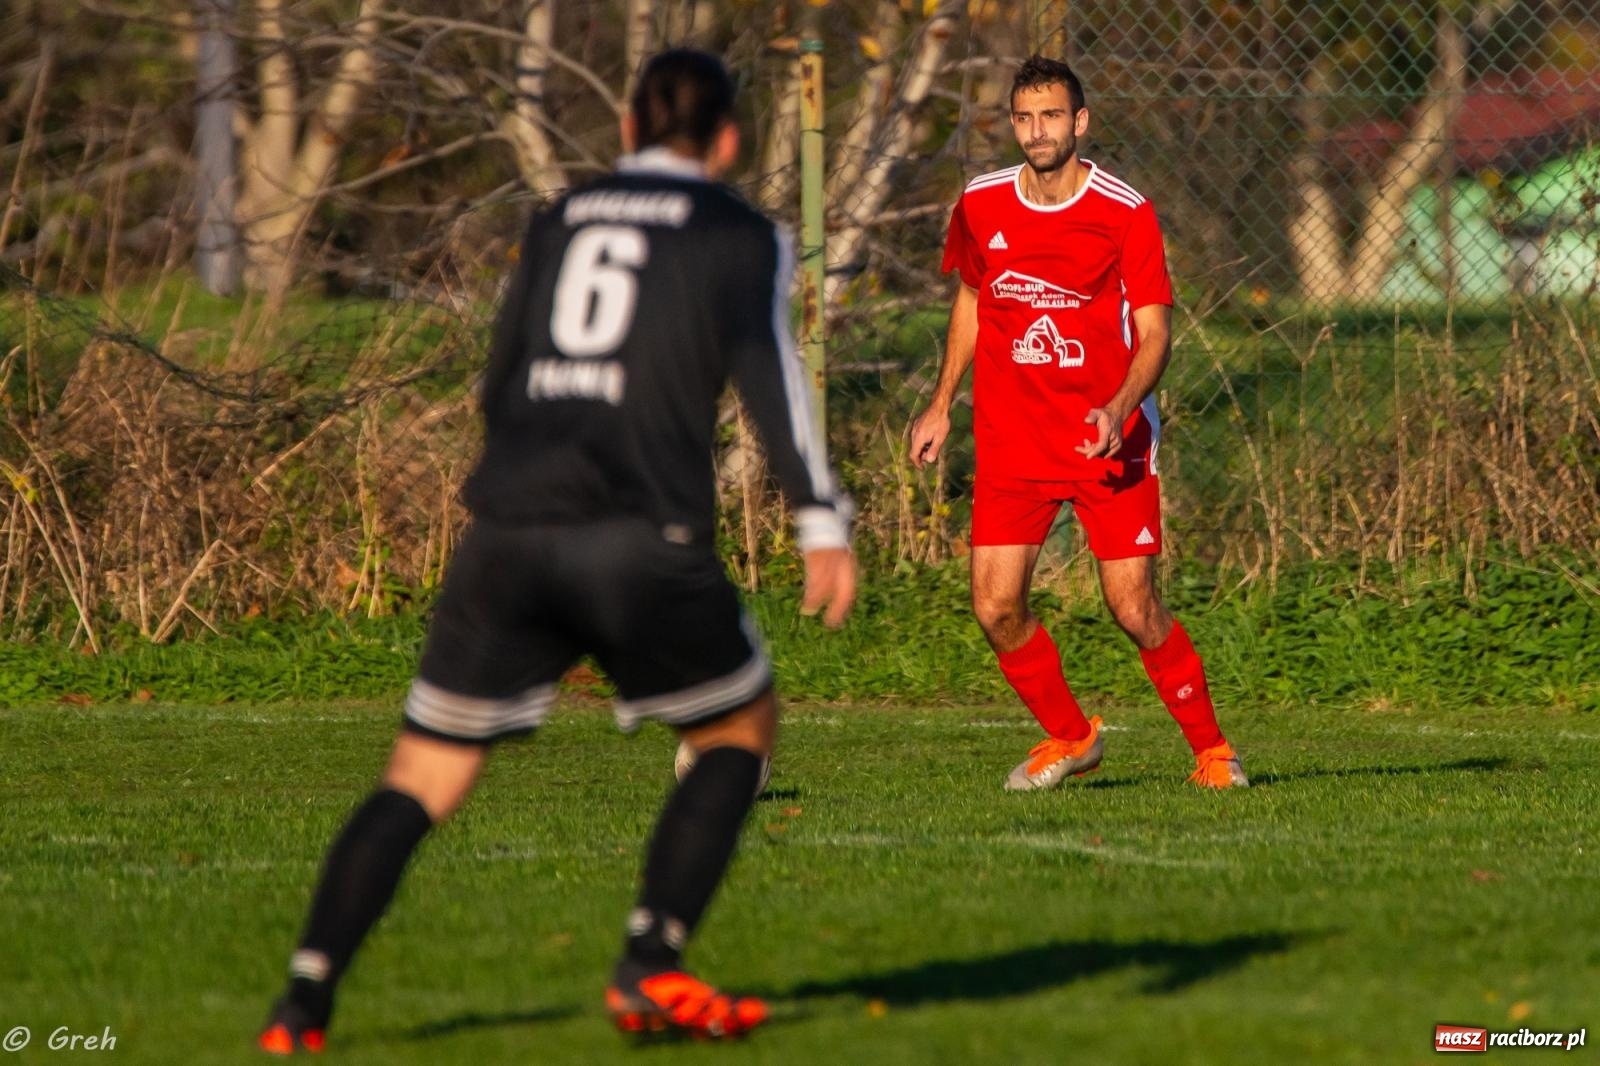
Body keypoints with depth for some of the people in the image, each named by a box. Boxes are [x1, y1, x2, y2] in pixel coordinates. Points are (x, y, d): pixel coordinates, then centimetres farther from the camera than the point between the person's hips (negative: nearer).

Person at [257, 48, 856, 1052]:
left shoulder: (557, 223, 22)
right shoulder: (740, 234, 9)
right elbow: (767, 363, -7)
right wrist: (823, 519, -13)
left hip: (507, 529, 4)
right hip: (642, 538, -4)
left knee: (422, 778, 9)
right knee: (742, 728, 19)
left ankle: (303, 1006, -6)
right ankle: (651, 969, 6)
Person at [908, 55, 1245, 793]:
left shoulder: (1126, 213, -9)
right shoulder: (980, 206, 3)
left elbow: (1154, 333, -9)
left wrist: (1118, 410, -26)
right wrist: (941, 404, 19)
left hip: (1109, 438, -3)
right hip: (1011, 442, 3)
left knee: (1134, 610, -8)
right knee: (996, 608, -6)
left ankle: (1210, 749, 13)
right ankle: (1067, 737, 19)